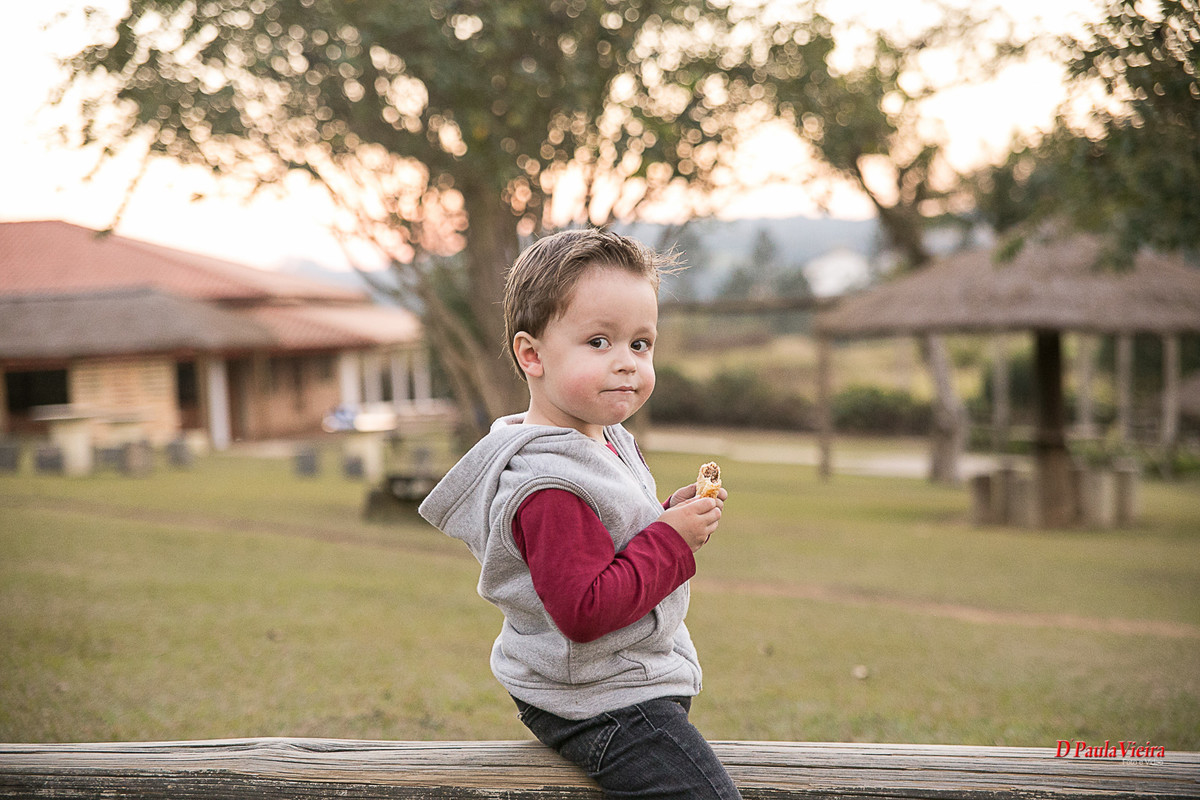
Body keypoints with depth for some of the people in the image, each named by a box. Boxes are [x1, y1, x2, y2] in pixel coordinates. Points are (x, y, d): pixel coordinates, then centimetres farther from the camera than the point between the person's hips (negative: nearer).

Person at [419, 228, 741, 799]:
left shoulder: (602, 441, 5)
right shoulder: (550, 485, -28)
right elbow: (586, 611, -31)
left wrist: (669, 512, 1)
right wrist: (671, 539, -25)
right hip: (601, 704, -11)